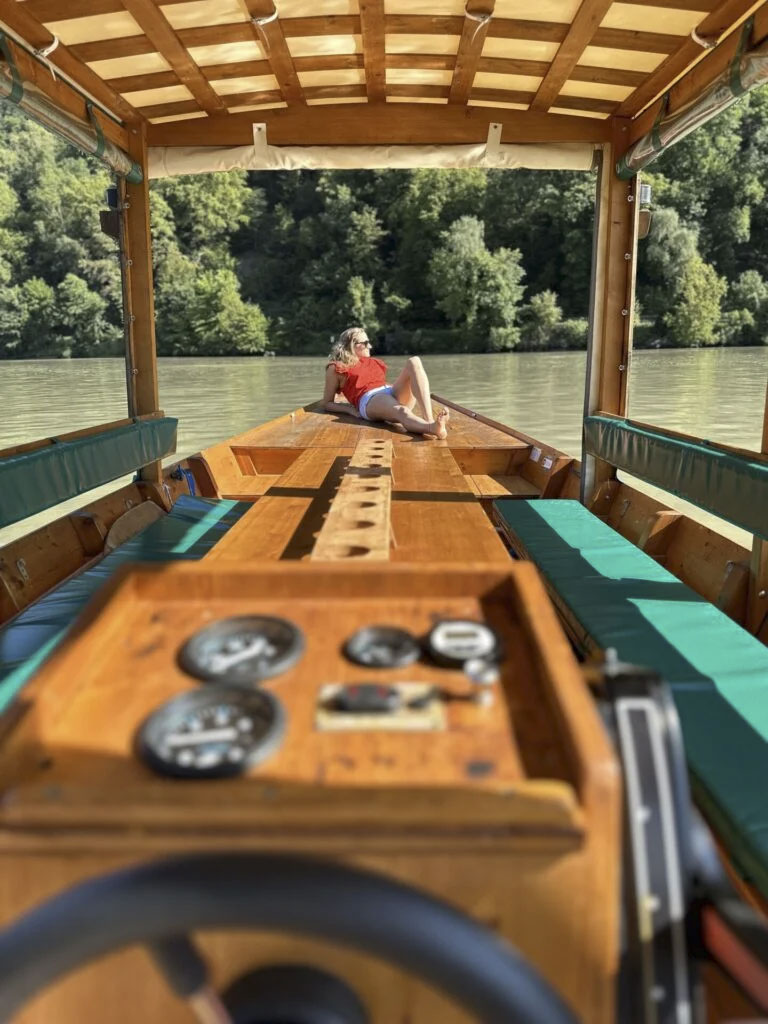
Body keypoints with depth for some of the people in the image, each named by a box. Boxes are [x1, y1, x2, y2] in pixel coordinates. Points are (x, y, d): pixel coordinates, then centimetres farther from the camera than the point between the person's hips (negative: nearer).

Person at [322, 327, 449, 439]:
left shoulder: (373, 362, 33)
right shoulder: (336, 369, 16)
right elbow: (327, 403, 14)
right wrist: (350, 409, -4)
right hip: (369, 400, -6)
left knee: (414, 361, -20)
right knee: (402, 412, -39)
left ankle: (430, 420, -43)